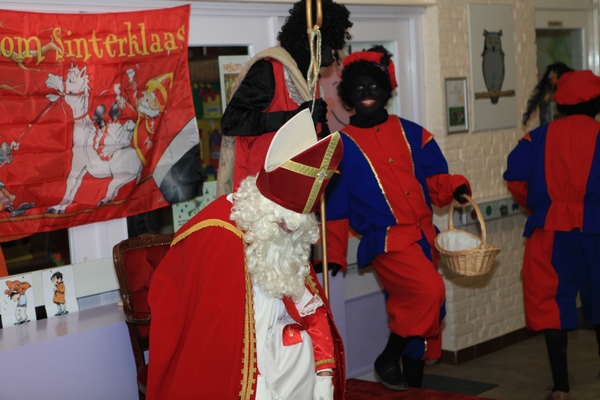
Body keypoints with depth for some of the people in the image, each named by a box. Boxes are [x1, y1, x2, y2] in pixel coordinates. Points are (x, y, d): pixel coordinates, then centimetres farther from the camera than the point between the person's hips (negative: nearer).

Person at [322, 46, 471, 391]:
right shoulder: (343, 146, -1)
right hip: (386, 240, -5)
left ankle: (413, 386, 29)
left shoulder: (412, 134, 8)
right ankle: (388, 359, -6)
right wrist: (334, 256, 4)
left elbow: (434, 179, 11)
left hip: (423, 236, 5)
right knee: (430, 290, -26)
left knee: (418, 312, 12)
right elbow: (335, 205, 2)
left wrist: (455, 187, -11)